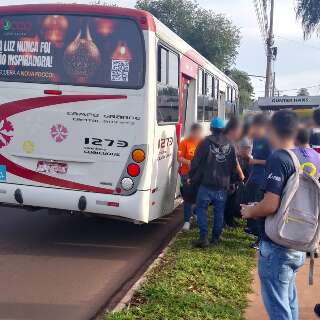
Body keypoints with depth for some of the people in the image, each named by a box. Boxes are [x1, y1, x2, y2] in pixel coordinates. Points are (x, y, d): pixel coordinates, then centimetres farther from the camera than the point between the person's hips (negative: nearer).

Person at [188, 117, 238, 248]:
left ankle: (203, 237, -5)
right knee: (219, 211, 13)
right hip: (223, 185, 4)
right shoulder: (229, 145, 6)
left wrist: (191, 177, 5)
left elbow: (196, 162, -7)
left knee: (201, 209, 4)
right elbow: (234, 166, 12)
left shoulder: (206, 143, -8)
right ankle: (216, 237, 20)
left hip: (206, 184, -4)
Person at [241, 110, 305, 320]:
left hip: (277, 246, -8)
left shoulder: (278, 159, -19)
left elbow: (270, 205, -27)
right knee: (289, 299, 24)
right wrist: (258, 209, 19)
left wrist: (250, 211, -7)